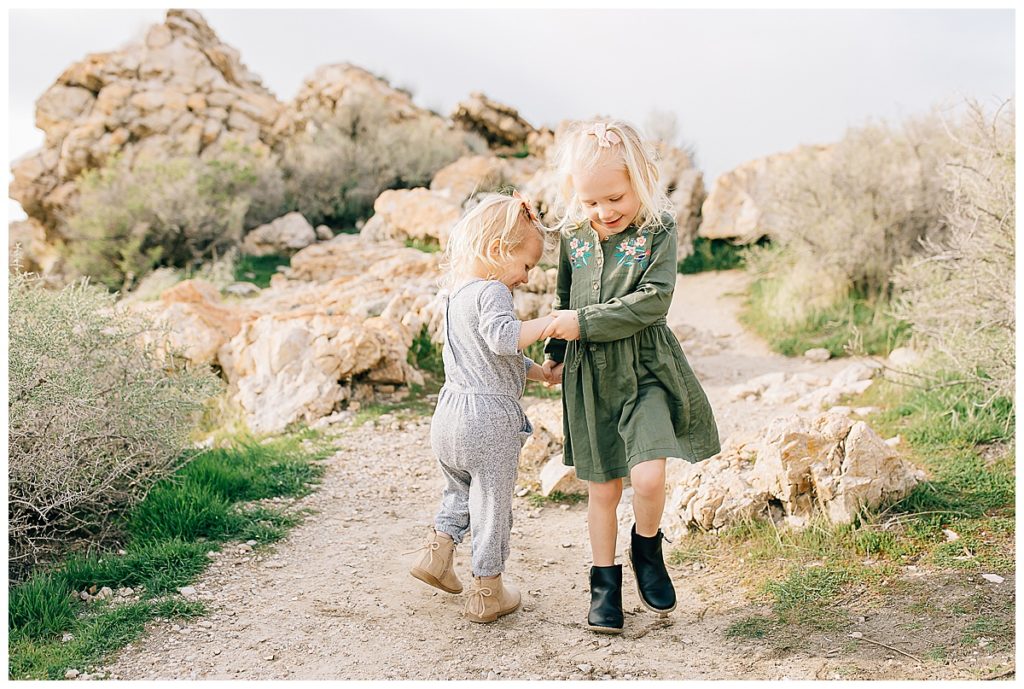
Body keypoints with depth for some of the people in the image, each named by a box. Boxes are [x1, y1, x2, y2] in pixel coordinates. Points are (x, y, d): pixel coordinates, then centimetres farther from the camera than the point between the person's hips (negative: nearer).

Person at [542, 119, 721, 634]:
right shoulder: (574, 234, 3)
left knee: (648, 476, -17)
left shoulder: (658, 230, -9)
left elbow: (652, 301, -18)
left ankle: (647, 551, 15)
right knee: (602, 489, 9)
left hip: (645, 368, -3)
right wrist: (556, 351, 22)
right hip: (589, 375, 3)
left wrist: (584, 322, -19)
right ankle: (604, 582, 27)